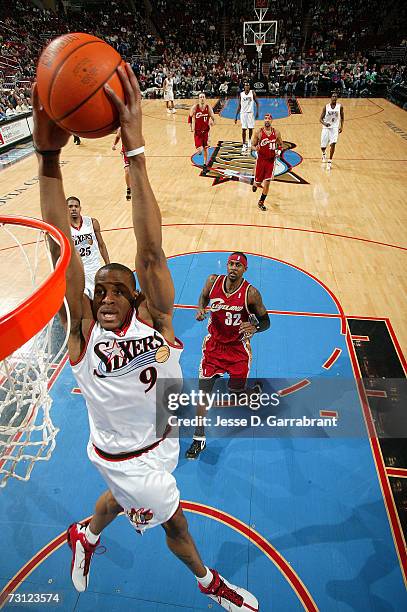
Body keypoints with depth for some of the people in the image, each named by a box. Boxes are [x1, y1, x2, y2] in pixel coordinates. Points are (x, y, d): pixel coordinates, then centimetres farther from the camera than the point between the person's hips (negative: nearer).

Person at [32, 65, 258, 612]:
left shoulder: (155, 320, -21)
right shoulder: (84, 332, -23)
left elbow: (151, 250, -34)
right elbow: (61, 250, -33)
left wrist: (134, 151, -43)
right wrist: (48, 156, -40)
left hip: (160, 441, 3)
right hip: (123, 458, -3)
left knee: (125, 495, 32)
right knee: (173, 519, 17)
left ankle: (86, 536, 67)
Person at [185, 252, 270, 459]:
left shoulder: (251, 293, -19)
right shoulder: (213, 281, -12)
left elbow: (265, 321, -7)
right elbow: (204, 297, 11)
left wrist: (254, 327, -30)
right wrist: (201, 309, -11)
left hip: (238, 348, -2)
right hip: (214, 344, 2)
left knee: (237, 391, 9)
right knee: (204, 390, -2)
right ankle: (199, 438, 12)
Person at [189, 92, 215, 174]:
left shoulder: (208, 108, -8)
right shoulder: (195, 107, -12)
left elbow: (213, 119, -1)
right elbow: (190, 117, 4)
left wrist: (212, 122, -25)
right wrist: (192, 127, -3)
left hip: (206, 131, 2)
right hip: (197, 131, -2)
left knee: (205, 149, 6)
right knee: (200, 149, -13)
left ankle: (205, 165, 23)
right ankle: (199, 150, 27)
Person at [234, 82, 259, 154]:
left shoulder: (252, 93, 1)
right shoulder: (241, 94, 4)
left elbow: (256, 102, 3)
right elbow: (239, 106, 8)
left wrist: (257, 112, -9)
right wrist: (236, 116, 4)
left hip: (250, 112, 0)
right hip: (243, 113, 0)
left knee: (250, 128, 3)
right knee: (243, 129, -4)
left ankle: (250, 141, 27)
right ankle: (244, 145, -1)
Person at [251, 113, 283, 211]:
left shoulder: (276, 133, -1)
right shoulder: (259, 132, -6)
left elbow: (281, 145, 11)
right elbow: (253, 145, -1)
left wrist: (279, 151, -9)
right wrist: (256, 148, -24)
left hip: (271, 160, 1)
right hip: (261, 159, -1)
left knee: (267, 183, -6)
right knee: (258, 182, 6)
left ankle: (261, 202, 9)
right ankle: (255, 184, 47)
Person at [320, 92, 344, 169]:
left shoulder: (340, 106, -3)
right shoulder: (326, 107, -5)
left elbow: (342, 118, 9)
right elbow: (320, 119, -5)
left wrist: (341, 127, -2)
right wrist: (324, 123, -25)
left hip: (335, 128, 0)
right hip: (326, 128, 1)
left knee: (333, 143, -22)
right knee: (323, 146, 6)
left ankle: (330, 161, -13)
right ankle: (324, 154, 45)